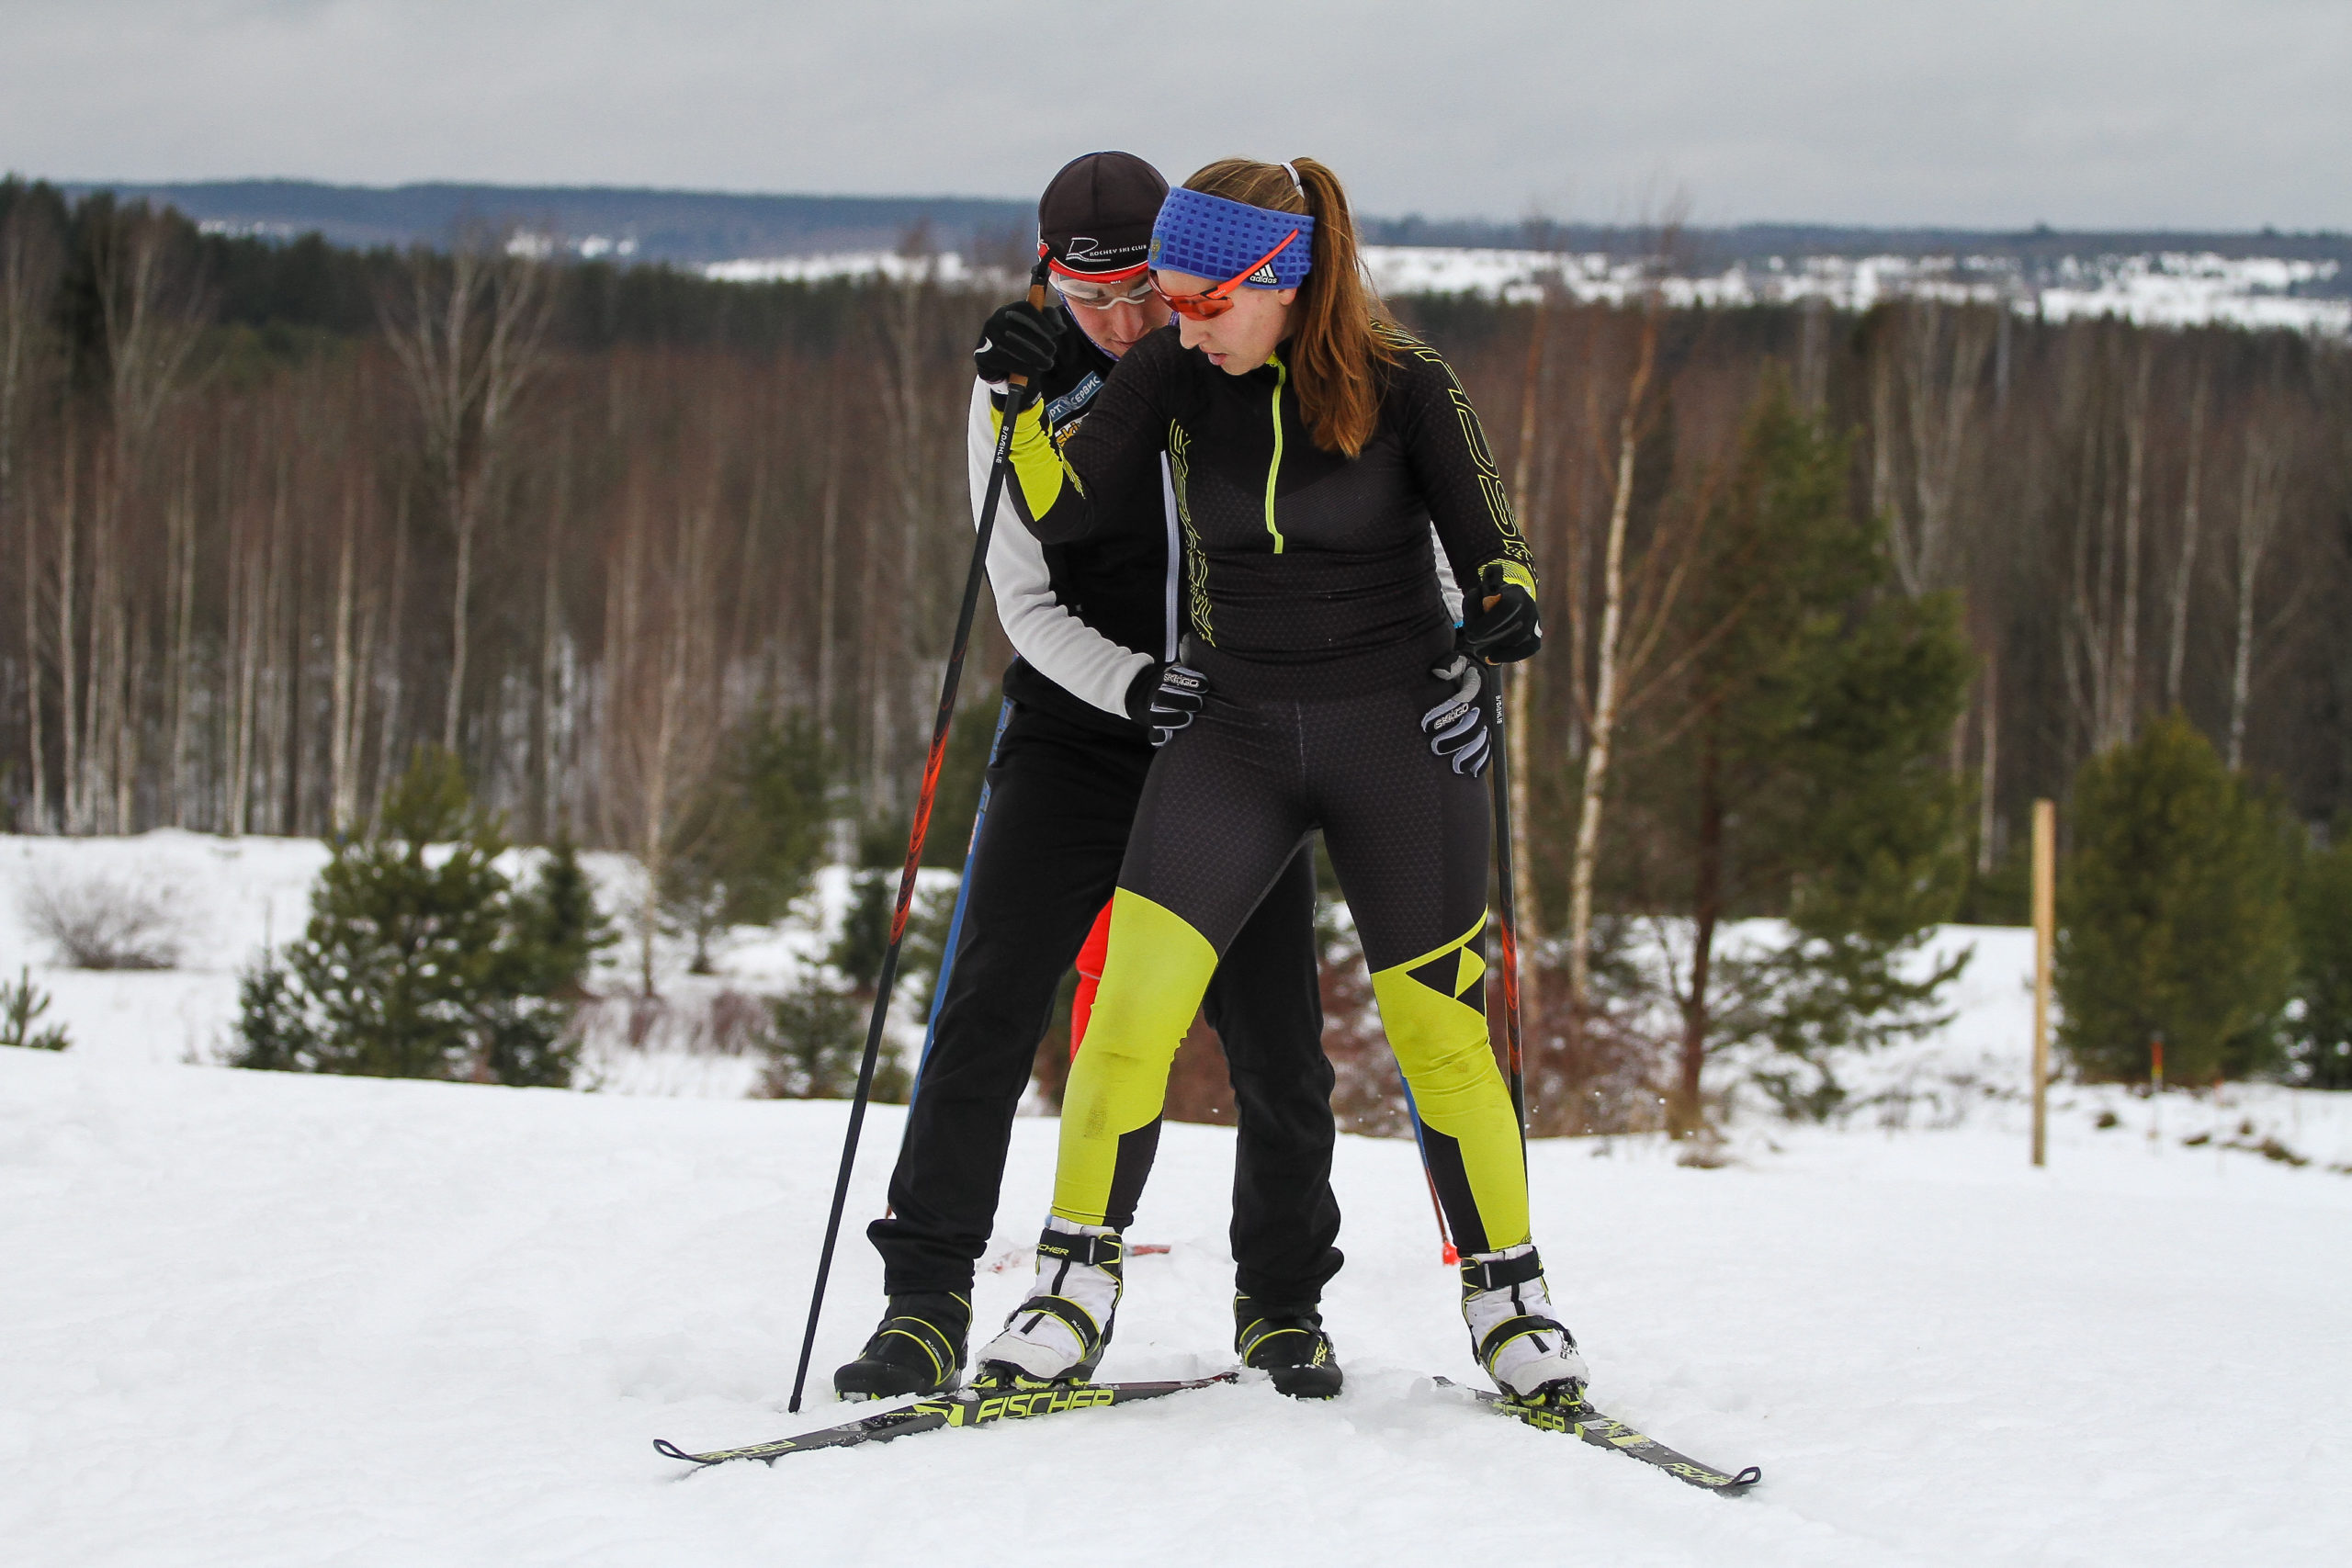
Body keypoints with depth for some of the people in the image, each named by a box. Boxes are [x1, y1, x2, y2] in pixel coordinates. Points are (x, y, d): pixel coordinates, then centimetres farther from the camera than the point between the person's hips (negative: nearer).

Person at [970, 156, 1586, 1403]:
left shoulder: (1404, 385, -10)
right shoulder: (1176, 376, -4)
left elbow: (1489, 544, -3)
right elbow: (1062, 515, -5)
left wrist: (1506, 608, -23)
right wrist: (1021, 399, -18)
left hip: (1396, 729, -2)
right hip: (1236, 729, 2)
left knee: (1439, 1031, 1)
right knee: (1132, 1003, -12)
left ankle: (1509, 1300, 18)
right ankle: (1074, 1292, 1)